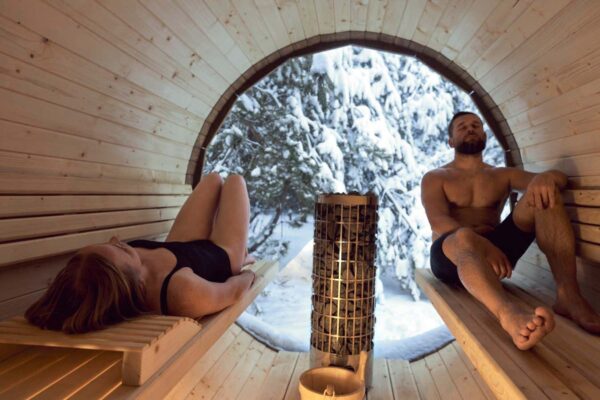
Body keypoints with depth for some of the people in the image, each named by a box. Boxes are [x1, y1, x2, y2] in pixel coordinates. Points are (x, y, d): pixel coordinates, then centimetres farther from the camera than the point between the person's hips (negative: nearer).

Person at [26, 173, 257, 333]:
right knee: (234, 180, 18)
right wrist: (248, 273, -9)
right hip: (221, 254, -4)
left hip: (179, 246, 4)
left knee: (214, 179, 24)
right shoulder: (184, 293, -50)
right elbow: (233, 291, -25)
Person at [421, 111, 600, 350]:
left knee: (543, 192, -15)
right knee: (465, 238, -39)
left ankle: (568, 294, -32)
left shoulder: (503, 176, 20)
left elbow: (560, 178, 6)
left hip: (494, 249, 3)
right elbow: (438, 222, -10)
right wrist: (482, 243, -29)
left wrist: (547, 177, -22)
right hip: (451, 257, -3)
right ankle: (510, 316, -68)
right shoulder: (434, 178, 10)